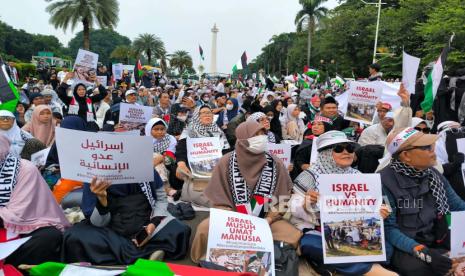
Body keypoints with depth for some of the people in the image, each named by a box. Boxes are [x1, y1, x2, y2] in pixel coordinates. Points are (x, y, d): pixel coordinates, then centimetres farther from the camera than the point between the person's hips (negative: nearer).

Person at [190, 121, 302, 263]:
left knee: (294, 235, -23)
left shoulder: (275, 164, -2)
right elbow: (219, 200, -4)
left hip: (266, 219, 1)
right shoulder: (226, 162, -6)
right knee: (205, 228, -27)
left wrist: (268, 219, -13)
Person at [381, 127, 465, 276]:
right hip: (405, 248, -5)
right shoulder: (385, 181, -14)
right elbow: (388, 228, -16)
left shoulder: (433, 174, 8)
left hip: (441, 243, 6)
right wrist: (422, 251, -28)